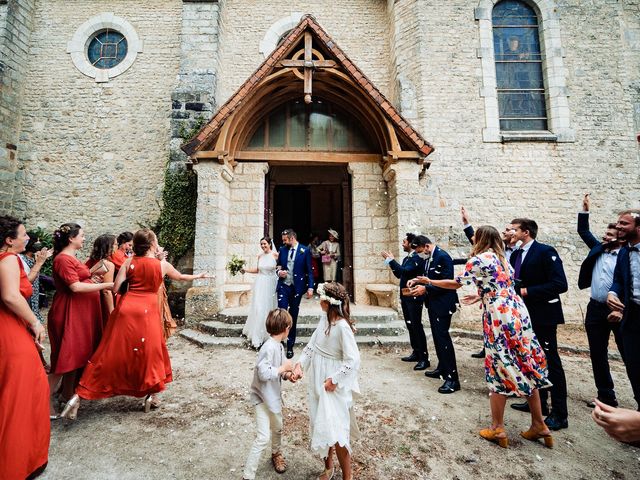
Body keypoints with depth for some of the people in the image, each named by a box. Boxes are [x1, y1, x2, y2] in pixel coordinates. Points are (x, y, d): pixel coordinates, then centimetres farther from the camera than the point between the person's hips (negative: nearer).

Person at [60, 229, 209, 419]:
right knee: (150, 352, 14)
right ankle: (151, 395, 24)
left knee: (111, 353, 9)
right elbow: (181, 277, 17)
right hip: (147, 311, -2)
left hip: (126, 308, 2)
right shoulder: (162, 264, 0)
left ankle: (79, 395, 10)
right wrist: (198, 276, 34)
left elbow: (115, 287, -2)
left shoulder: (129, 261, 3)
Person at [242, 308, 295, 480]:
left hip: (274, 395, 9)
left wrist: (287, 375, -8)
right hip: (263, 397, -9)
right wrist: (284, 368, -26)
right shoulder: (269, 347, -30)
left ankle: (276, 454, 51)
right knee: (263, 438, -6)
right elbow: (263, 373, -36)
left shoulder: (279, 346, -1)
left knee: (277, 429, 26)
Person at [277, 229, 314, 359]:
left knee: (293, 317, 9)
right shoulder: (282, 249, 6)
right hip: (283, 286, 2)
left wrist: (310, 287, -9)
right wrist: (279, 271, -5)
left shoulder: (305, 250, -5)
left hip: (296, 288, -2)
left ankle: (290, 346, 24)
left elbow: (309, 270, -3)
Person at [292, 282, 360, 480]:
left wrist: (334, 380, -17)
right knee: (321, 426, 22)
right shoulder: (325, 318, -4)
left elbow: (353, 361, -24)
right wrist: (300, 363, -6)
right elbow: (312, 344, 5)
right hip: (317, 381, 8)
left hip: (333, 385, -7)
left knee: (335, 431, 5)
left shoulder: (343, 327, -26)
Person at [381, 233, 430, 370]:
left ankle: (424, 358, 2)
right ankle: (416, 353, 25)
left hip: (414, 297, -9)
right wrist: (391, 261, 6)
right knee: (410, 325, 14)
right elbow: (399, 274, 13)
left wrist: (391, 259, -22)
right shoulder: (406, 258, 13)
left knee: (417, 326, -6)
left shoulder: (417, 257, -13)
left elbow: (405, 271, -27)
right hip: (405, 297, 9)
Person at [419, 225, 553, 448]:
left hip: (499, 318, -7)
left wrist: (430, 281, 4)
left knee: (499, 370, 3)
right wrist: (480, 296, 21)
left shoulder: (478, 260, -9)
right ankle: (539, 425, 27)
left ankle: (497, 429, 15)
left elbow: (456, 283, -6)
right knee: (525, 368, 15)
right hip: (518, 312, 8)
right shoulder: (502, 258, 14)